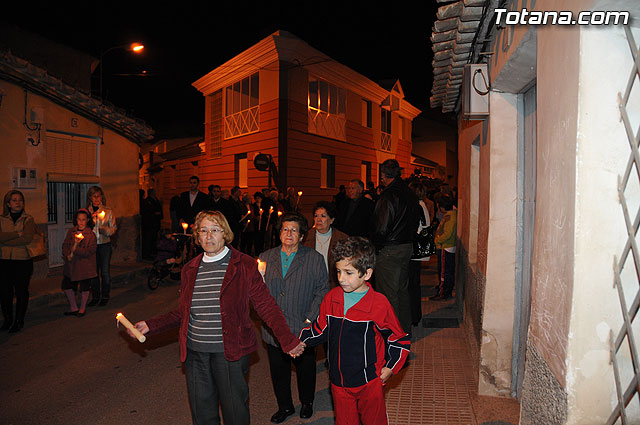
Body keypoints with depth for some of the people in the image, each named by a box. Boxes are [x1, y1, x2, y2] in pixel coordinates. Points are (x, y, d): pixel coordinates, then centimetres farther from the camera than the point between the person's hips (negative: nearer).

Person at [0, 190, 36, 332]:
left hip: (23, 260, -2)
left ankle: (19, 321, 15)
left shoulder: (28, 220, 1)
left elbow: (27, 239, -14)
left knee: (21, 292, 4)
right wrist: (17, 233, -16)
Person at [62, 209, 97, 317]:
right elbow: (65, 245, 6)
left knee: (84, 288, 6)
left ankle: (82, 308, 27)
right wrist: (67, 255, -12)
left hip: (85, 265, -5)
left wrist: (75, 249, -20)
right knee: (67, 285, 10)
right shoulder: (71, 232, 6)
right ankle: (74, 308, 28)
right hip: (71, 264, 5)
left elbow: (90, 251, -13)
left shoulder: (91, 234, -8)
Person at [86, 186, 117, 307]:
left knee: (105, 271, 1)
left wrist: (105, 230, -16)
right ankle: (95, 296, 18)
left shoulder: (108, 211, 4)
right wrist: (90, 219, -13)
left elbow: (113, 228, 4)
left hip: (104, 244, -1)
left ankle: (105, 296, 14)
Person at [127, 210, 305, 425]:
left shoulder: (244, 265, -7)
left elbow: (266, 306, -8)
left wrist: (287, 340, -18)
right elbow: (182, 312, 15)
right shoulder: (190, 269, 7)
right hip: (195, 352, 4)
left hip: (230, 352, -4)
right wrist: (151, 325, 4)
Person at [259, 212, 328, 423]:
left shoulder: (315, 259, -4)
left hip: (303, 328, -2)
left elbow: (322, 291, -6)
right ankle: (284, 406, 40)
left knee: (305, 368, 17)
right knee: (278, 370, 16)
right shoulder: (266, 257, 3)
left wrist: (310, 319, -13)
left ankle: (307, 402, 44)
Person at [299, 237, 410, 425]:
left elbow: (400, 339, -5)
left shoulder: (379, 303, -17)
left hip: (369, 383, -3)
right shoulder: (331, 298, -5)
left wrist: (390, 368, -6)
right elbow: (319, 328, 8)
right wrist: (300, 342, -4)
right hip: (338, 381, 4)